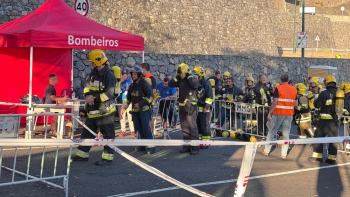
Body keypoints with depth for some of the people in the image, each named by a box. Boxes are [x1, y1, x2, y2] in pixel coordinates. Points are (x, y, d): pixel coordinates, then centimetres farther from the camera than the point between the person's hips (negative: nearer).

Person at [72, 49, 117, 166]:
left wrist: (94, 98, -21)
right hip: (93, 109, 9)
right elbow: (87, 86, 14)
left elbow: (109, 93, -23)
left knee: (107, 134, -1)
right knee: (87, 132, 15)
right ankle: (82, 154, 24)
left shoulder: (109, 75, -16)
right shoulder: (94, 73, 11)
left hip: (105, 110, -9)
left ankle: (108, 157, 4)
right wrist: (88, 96, -7)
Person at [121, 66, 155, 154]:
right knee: (138, 128, 8)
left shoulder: (144, 84, -9)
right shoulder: (132, 86, 12)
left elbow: (150, 96, -15)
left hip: (144, 110, -7)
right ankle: (143, 144, 17)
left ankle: (151, 146, -12)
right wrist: (124, 107, 11)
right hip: (135, 110, 7)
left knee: (146, 127, -13)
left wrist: (140, 104, -20)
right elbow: (128, 98, 20)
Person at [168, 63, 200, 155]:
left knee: (192, 127, -9)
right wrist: (177, 77, -1)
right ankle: (187, 146, 19)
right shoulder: (180, 80, 10)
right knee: (184, 128, 11)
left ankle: (195, 147, -8)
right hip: (182, 106, 7)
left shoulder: (192, 79, -7)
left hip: (191, 107, -7)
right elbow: (170, 84, 5)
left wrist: (189, 76, -17)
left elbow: (195, 85, -29)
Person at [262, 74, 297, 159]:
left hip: (278, 113, -3)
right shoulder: (294, 89, 7)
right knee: (286, 134, 7)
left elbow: (274, 103, -14)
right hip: (289, 114, 3)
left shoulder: (278, 89, -8)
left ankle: (266, 151, 15)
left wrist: (269, 113, -9)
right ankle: (284, 154, 7)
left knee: (272, 132, 10)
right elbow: (296, 104, 8)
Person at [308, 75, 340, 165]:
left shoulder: (324, 93, -13)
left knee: (318, 136, 8)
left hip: (325, 120, -4)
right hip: (335, 120, 4)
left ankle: (317, 156, 7)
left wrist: (317, 99, 10)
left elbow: (317, 104, -9)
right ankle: (332, 158, 10)